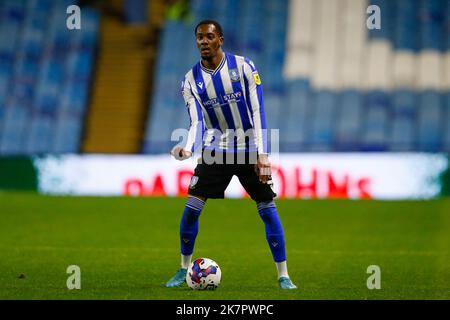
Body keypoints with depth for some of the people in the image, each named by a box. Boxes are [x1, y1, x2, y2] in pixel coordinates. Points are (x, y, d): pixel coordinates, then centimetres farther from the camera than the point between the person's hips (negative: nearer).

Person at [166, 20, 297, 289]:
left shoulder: (243, 67, -8)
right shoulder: (191, 80, -2)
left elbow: (258, 112, -11)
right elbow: (198, 123, -7)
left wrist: (263, 154, -18)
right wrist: (188, 148, -28)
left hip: (249, 150, -2)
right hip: (214, 151, 2)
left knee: (268, 209, -4)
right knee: (191, 208, -7)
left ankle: (283, 275, 3)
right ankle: (184, 269, 9)